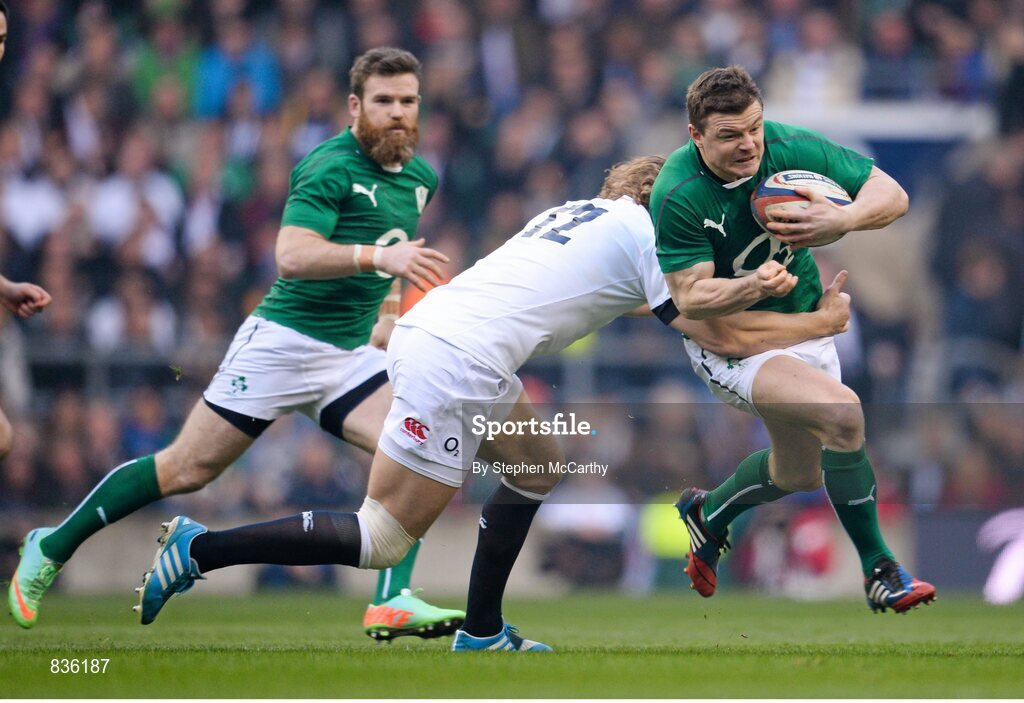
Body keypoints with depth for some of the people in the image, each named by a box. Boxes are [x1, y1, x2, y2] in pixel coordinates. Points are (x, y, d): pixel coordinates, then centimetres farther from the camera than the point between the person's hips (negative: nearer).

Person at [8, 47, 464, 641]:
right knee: (188, 468, -1)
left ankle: (393, 602, -16)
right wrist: (378, 257, -42)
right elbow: (291, 256, -32)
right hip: (284, 341, -7)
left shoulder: (420, 178, 9)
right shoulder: (331, 169, -16)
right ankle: (53, 547, 14)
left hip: (352, 354, 7)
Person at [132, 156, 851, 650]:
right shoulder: (644, 233, 1)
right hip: (457, 361, -9)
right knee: (381, 539, -5)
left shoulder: (581, 211, 23)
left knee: (537, 468, 23)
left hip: (429, 324, 9)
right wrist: (820, 322, 14)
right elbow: (728, 335, 0)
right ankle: (199, 550, -9)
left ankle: (482, 632, 23)